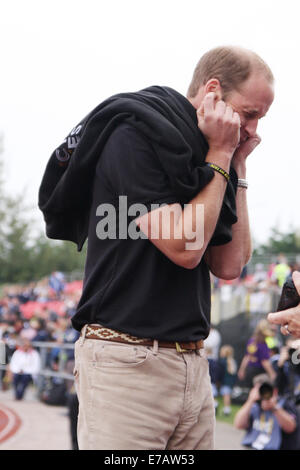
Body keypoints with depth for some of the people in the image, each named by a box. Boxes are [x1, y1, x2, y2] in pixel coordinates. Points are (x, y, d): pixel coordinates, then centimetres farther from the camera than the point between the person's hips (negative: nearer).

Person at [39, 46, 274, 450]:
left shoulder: (192, 158, 15)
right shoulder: (135, 135, -8)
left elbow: (229, 265, 9)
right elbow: (183, 247, -16)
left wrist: (236, 168, 8)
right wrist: (219, 157, -7)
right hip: (127, 361, -8)